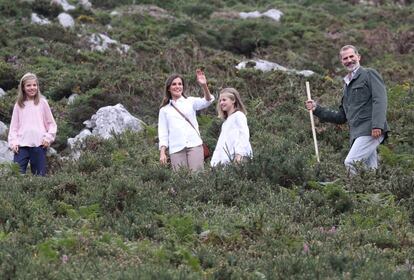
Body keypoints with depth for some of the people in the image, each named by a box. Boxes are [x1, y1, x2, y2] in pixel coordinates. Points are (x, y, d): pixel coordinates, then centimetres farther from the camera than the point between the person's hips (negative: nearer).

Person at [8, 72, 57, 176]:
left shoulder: (42, 103, 7)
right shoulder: (19, 105, 11)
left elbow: (51, 124, 10)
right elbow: (14, 126, 10)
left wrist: (48, 138, -3)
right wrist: (13, 142, -2)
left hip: (39, 144, -1)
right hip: (22, 145, 1)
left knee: (39, 175, 1)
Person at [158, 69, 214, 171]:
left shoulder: (190, 101, 14)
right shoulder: (164, 109, 16)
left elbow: (207, 102, -5)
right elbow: (162, 133, 13)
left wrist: (204, 86, -23)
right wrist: (162, 153, 1)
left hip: (194, 145, -1)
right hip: (176, 149, 1)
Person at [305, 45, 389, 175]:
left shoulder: (369, 74, 3)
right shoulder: (347, 85, 27)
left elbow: (380, 100, -11)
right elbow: (341, 117, 28)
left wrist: (377, 125, -23)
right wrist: (316, 109, 19)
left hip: (370, 130, -8)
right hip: (356, 134, 8)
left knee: (350, 162, -22)